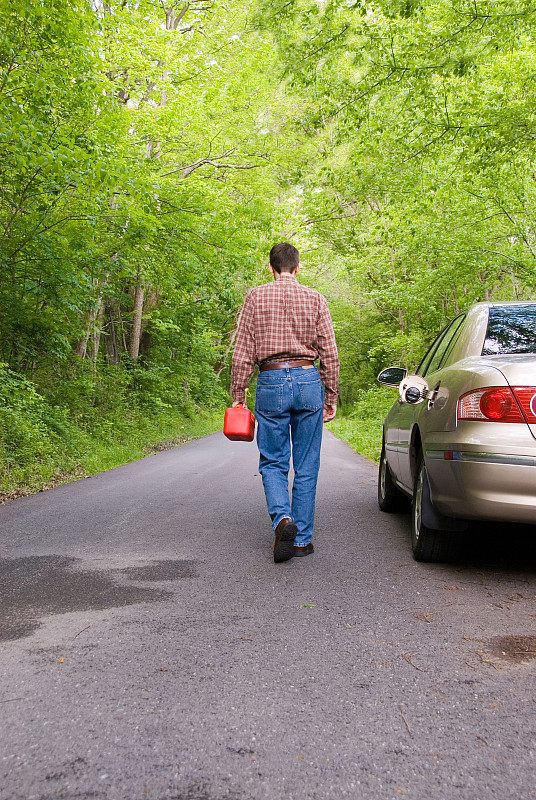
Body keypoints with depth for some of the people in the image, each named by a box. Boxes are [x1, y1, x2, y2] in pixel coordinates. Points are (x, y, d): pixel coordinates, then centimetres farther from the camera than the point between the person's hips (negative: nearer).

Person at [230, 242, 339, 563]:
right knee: (306, 466, 8)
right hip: (308, 380, 1)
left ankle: (282, 518, -14)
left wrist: (238, 395, 7)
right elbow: (329, 353, 4)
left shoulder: (256, 297, 3)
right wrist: (331, 396, 11)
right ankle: (302, 539, 13)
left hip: (271, 382, -1)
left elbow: (243, 353, 1)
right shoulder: (315, 299, 5)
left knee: (273, 462, 10)